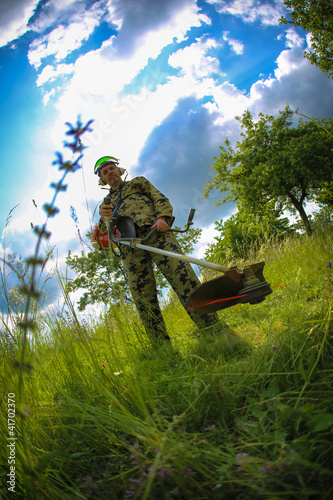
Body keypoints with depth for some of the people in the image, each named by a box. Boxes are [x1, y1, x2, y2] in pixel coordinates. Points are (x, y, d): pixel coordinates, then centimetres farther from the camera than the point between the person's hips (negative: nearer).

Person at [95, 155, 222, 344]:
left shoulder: (138, 182, 30)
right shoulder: (106, 204, 36)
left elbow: (161, 199, 16)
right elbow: (104, 231, 23)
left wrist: (162, 217, -5)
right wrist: (104, 217, 0)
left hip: (154, 231, -2)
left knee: (182, 274, -21)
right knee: (143, 296, -8)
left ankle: (212, 328, -24)